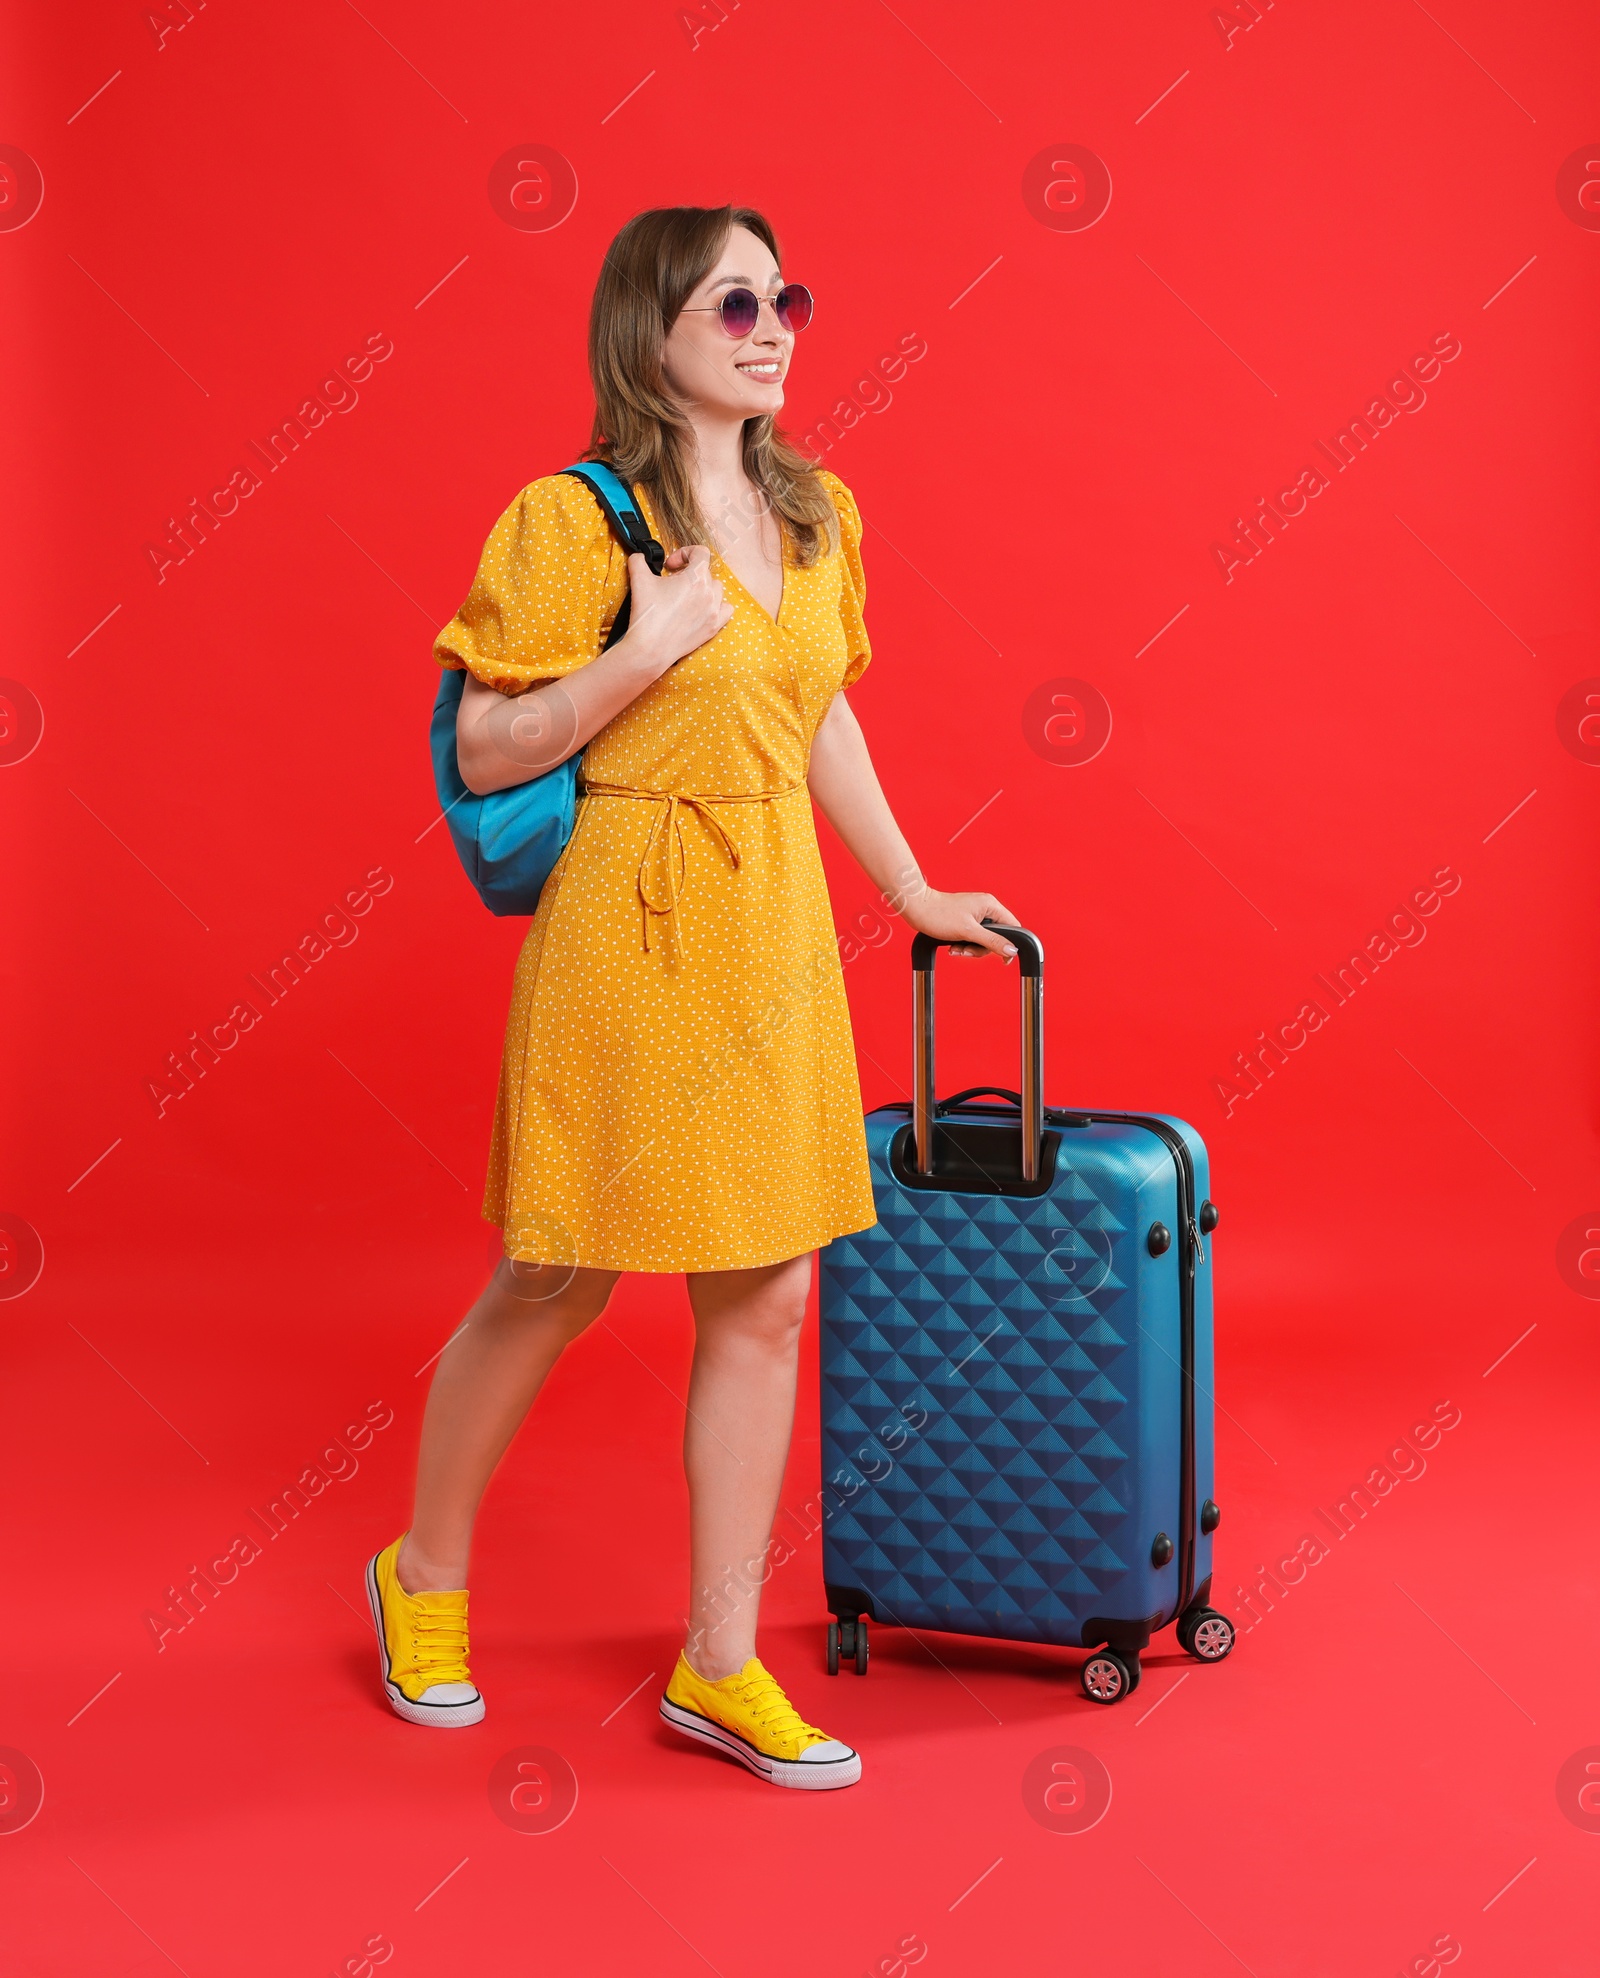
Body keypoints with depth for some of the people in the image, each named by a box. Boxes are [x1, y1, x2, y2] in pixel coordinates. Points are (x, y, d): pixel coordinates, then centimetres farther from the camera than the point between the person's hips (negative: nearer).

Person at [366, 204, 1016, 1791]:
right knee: (559, 1286, 6)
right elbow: (486, 752, -12)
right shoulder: (572, 520, -11)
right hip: (628, 938, -6)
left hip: (774, 935, 6)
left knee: (765, 1301, 7)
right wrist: (650, 647, -20)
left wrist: (914, 894, 23)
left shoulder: (815, 515, 9)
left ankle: (721, 1666, 18)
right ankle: (425, 1575, 32)